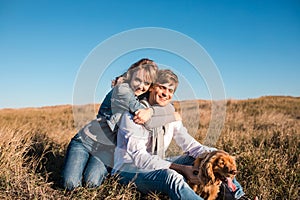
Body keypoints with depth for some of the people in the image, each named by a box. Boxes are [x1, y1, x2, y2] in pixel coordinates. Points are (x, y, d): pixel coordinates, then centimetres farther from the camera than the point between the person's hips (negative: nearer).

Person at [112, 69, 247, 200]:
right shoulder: (133, 114, -16)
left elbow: (190, 145, 0)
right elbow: (139, 157, -25)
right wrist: (181, 168, -34)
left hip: (156, 166, 7)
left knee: (205, 157, -4)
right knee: (171, 176, -37)